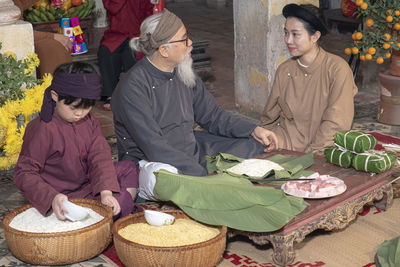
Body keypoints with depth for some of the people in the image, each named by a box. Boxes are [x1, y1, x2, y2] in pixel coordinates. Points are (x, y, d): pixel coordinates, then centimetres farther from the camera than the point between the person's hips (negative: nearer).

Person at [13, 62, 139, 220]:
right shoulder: (43, 130, -21)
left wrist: (106, 192, -24)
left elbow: (100, 157, -7)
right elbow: (24, 173, -20)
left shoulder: (89, 122, 1)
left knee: (129, 168, 5)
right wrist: (53, 198, -35)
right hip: (64, 197, -7)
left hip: (88, 184, 7)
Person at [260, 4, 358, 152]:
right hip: (285, 150, 4)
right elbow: (269, 119, 12)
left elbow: (336, 125, -11)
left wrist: (309, 154, -16)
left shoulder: (337, 69, -8)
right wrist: (276, 141, -5)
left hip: (320, 152, -4)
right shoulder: (283, 70, 6)